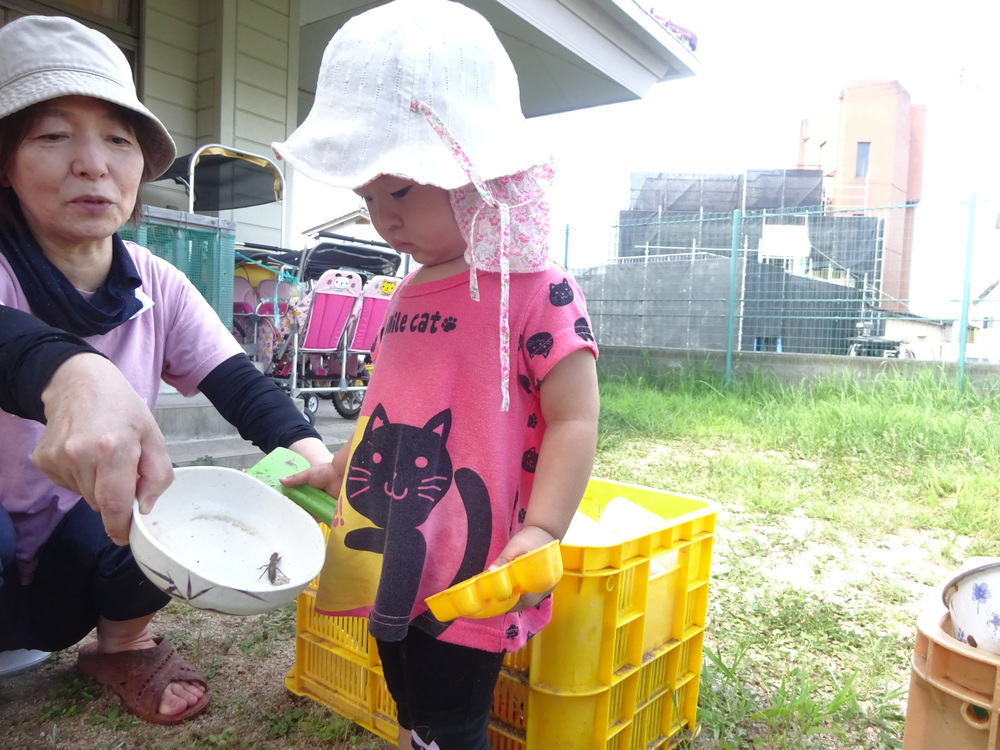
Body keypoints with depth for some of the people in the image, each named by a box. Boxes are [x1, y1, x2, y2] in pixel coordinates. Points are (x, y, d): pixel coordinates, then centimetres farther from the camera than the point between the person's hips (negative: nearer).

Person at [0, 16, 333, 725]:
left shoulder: (156, 287, -6)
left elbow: (242, 385, -17)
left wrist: (313, 456, -38)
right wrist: (77, 385, -66)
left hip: (74, 565, 4)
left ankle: (124, 646, 5)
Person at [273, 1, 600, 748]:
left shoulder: (535, 290, -15)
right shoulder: (408, 295, 9)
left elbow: (575, 420, -18)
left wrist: (540, 531, -26)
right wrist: (335, 472, 23)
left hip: (469, 580, -8)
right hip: (390, 565, 8)